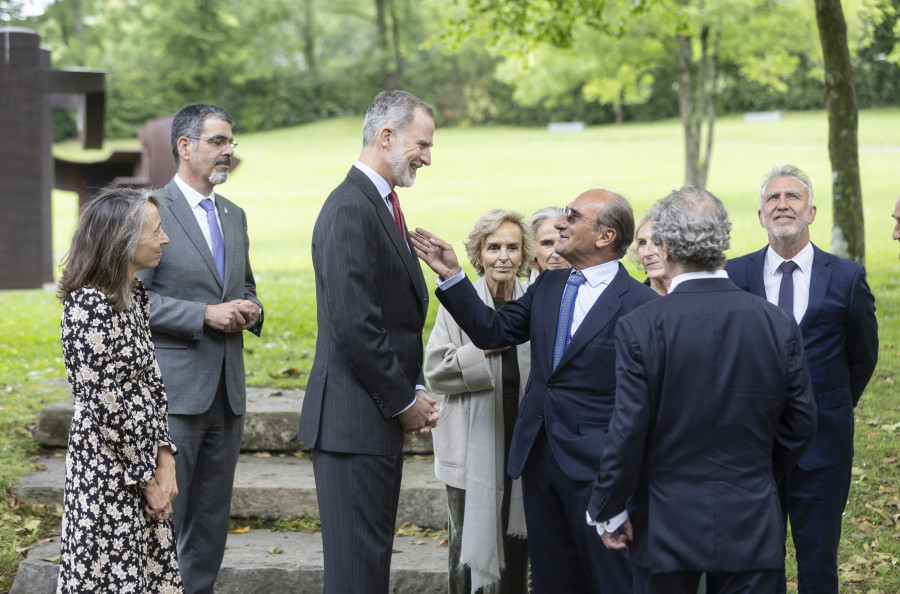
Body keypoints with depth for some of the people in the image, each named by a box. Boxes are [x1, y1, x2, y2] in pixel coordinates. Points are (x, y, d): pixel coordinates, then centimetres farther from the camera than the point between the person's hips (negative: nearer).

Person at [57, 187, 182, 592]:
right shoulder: (89, 304, -18)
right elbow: (106, 405, -18)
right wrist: (147, 477, -12)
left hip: (145, 464, 8)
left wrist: (165, 459, 1)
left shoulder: (133, 295, 9)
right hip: (106, 473, -8)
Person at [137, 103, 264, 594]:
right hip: (173, 389, -7)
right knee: (163, 515, -5)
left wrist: (250, 310, 2)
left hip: (226, 391, 7)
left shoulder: (234, 216, 15)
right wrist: (205, 315, -19)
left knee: (212, 519, 12)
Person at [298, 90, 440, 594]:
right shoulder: (351, 210, -16)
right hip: (354, 420, -10)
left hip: (382, 419, 10)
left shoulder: (383, 205, 17)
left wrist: (415, 391, 8)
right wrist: (404, 402, -12)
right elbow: (354, 327, -22)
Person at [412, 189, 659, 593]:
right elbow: (492, 331, 10)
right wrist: (451, 275, 1)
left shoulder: (640, 304, -11)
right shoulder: (548, 286, 11)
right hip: (538, 457, 7)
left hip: (595, 468, -7)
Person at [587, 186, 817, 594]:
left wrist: (609, 512, 0)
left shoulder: (639, 328, -14)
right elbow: (801, 423, 4)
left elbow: (627, 433, -12)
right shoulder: (778, 324, -4)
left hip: (667, 526, -2)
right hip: (751, 526, 2)